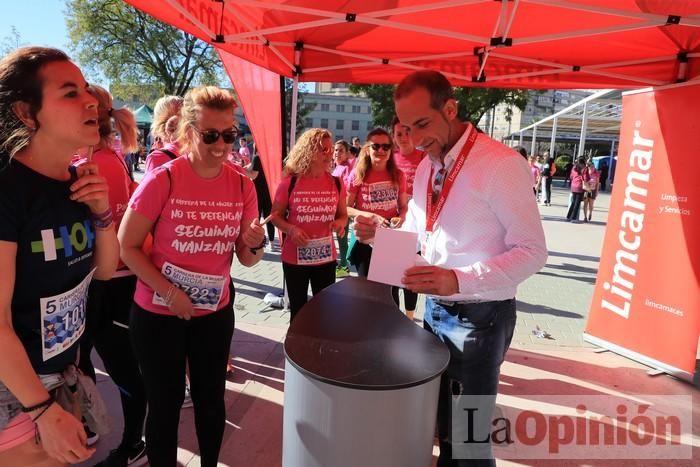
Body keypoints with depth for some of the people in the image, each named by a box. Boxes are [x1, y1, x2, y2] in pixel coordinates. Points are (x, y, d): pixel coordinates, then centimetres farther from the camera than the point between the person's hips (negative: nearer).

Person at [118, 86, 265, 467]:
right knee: (165, 404, 14)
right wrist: (170, 293, -18)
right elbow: (126, 246, -11)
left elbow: (246, 259, 1)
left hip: (216, 312, 3)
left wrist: (256, 245, -21)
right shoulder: (162, 179, -16)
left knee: (211, 400, 19)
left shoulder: (243, 186, -5)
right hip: (158, 314, -3)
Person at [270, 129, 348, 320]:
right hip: (294, 257, -2)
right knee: (298, 310, 14)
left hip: (326, 257, 3)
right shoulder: (289, 183, -9)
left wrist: (340, 223, -11)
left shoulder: (336, 184, 0)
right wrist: (290, 229, -20)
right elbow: (276, 215, -1)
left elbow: (343, 214, 12)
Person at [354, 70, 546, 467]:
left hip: (479, 316, -7)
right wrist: (379, 234, -10)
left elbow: (532, 252, -20)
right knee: (441, 422, 22)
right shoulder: (426, 168, 5)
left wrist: (459, 280, -33)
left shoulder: (501, 164, -19)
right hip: (435, 310, 7)